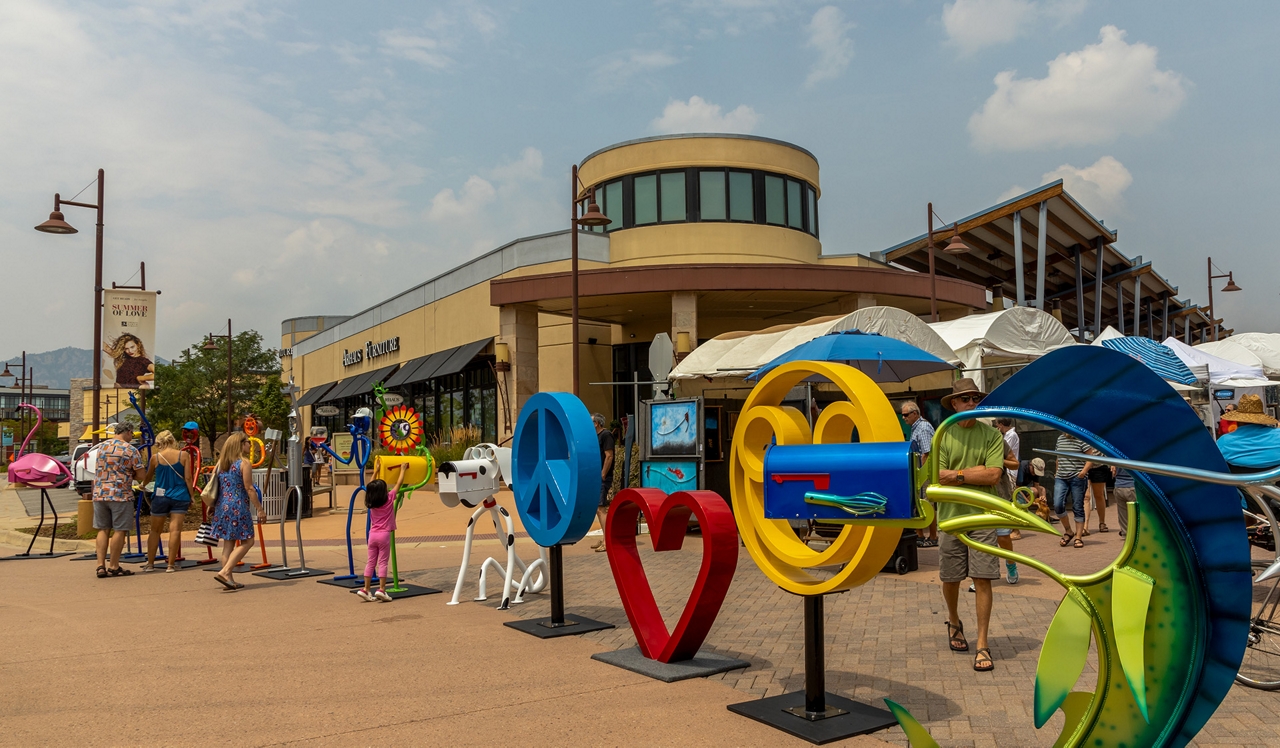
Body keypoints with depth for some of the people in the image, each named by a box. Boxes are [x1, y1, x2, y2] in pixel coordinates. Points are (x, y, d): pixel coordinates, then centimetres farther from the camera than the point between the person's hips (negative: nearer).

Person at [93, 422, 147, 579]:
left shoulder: (102, 447, 12)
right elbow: (141, 475, -6)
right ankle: (114, 567, 6)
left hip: (100, 494, 5)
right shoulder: (131, 450, -6)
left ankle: (101, 565, 5)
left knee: (102, 530, 10)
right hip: (121, 495, -5)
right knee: (119, 531, 2)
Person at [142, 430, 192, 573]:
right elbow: (188, 478, -5)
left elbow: (148, 478, 16)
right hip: (179, 497, -1)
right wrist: (191, 496, 4)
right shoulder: (184, 456, -2)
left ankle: (150, 563, 20)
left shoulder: (155, 457, 1)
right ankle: (171, 565, -2)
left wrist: (142, 484, 38)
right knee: (175, 530, -2)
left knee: (155, 531, 15)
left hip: (160, 496, 1)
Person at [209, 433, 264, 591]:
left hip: (222, 507, 7)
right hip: (238, 507, -7)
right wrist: (259, 508, -7)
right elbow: (249, 488, -11)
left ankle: (229, 580, 13)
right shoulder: (244, 463, -8)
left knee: (228, 543, 11)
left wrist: (212, 507, 21)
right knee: (247, 541, 0)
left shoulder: (220, 463, 12)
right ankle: (225, 572, -12)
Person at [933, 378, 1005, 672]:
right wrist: (978, 473, -10)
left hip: (982, 516, -1)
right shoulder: (942, 436, 1)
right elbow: (939, 480, -7)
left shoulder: (991, 434, 1)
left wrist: (957, 474, -11)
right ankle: (953, 622, 40)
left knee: (982, 579, -3)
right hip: (950, 516, 1)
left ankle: (982, 645, 6)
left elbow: (994, 475, -10)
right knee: (950, 579, 11)